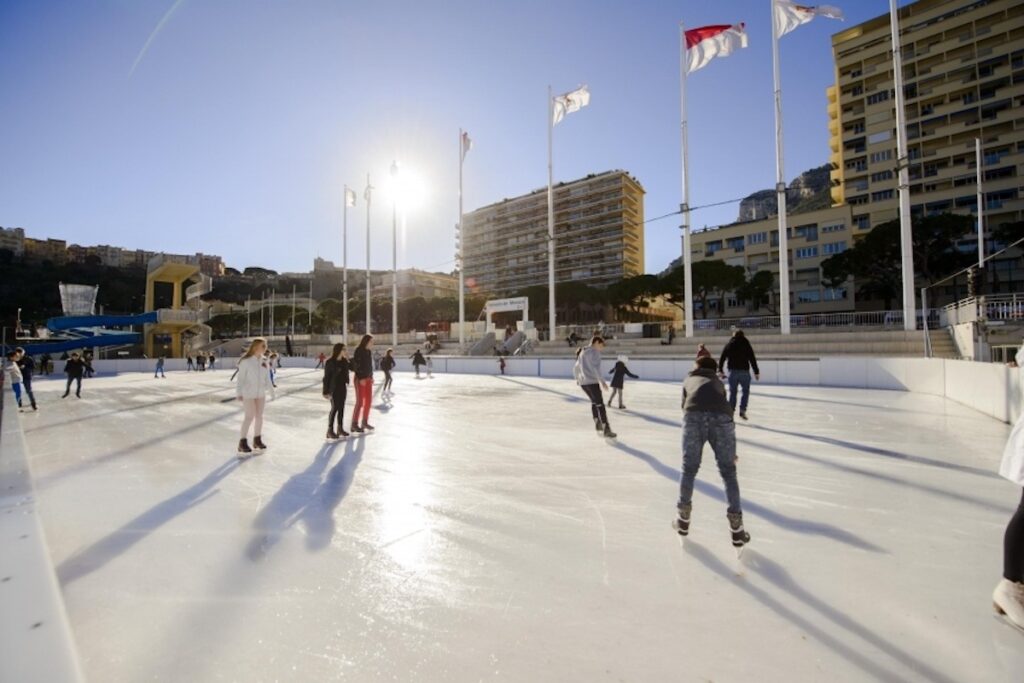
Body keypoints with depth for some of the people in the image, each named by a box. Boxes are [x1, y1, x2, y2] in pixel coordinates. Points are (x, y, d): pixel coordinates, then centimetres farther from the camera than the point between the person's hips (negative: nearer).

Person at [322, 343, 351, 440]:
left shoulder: (344, 361, 3)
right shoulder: (330, 362, -15)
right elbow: (326, 377, -13)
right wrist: (326, 391, -13)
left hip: (343, 388, 6)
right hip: (334, 388, -6)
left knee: (341, 408, 12)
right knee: (335, 408, -4)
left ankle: (340, 428, 23)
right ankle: (330, 431, 5)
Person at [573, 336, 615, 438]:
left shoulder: (582, 353, 19)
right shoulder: (595, 352, -8)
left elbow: (575, 368, 29)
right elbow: (595, 368, -21)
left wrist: (577, 378, 46)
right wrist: (602, 381, -25)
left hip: (582, 382, 8)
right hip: (592, 382, -8)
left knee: (594, 401, 26)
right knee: (600, 405, -5)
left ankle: (597, 423, 25)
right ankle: (606, 429, -7)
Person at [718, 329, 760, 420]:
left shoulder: (729, 345, 6)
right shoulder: (747, 345, 1)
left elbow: (722, 359, 3)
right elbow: (752, 359, -1)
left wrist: (720, 371, 8)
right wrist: (756, 372, 3)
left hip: (733, 372, 2)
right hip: (744, 372, -2)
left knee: (732, 392, 8)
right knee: (746, 391, 9)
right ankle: (742, 410, -4)